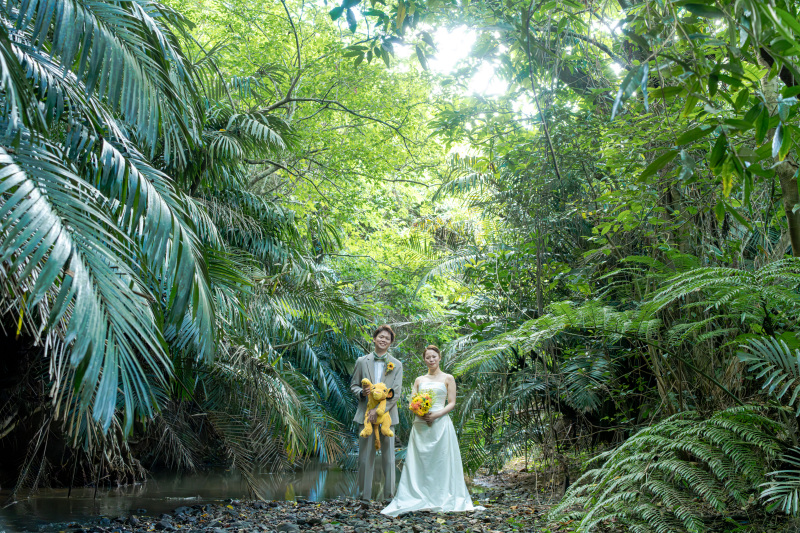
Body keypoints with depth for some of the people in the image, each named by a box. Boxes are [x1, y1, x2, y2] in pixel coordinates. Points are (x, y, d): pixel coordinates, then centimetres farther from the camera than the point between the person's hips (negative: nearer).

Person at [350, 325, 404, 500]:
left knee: (388, 456, 3)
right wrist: (362, 392, -12)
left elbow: (396, 393, -3)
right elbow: (354, 385, 11)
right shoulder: (362, 361, 7)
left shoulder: (396, 365, 4)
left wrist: (379, 410, -14)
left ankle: (389, 495, 12)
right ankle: (364, 495, 13)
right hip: (365, 415, 1)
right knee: (365, 456, 4)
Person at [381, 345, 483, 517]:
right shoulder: (419, 380, 15)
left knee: (441, 462, -3)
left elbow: (452, 403, 1)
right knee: (419, 462, -1)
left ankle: (441, 499, 4)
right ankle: (419, 499, 3)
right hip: (420, 424, 3)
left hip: (440, 424, -3)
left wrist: (436, 415, -13)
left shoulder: (448, 378, 7)